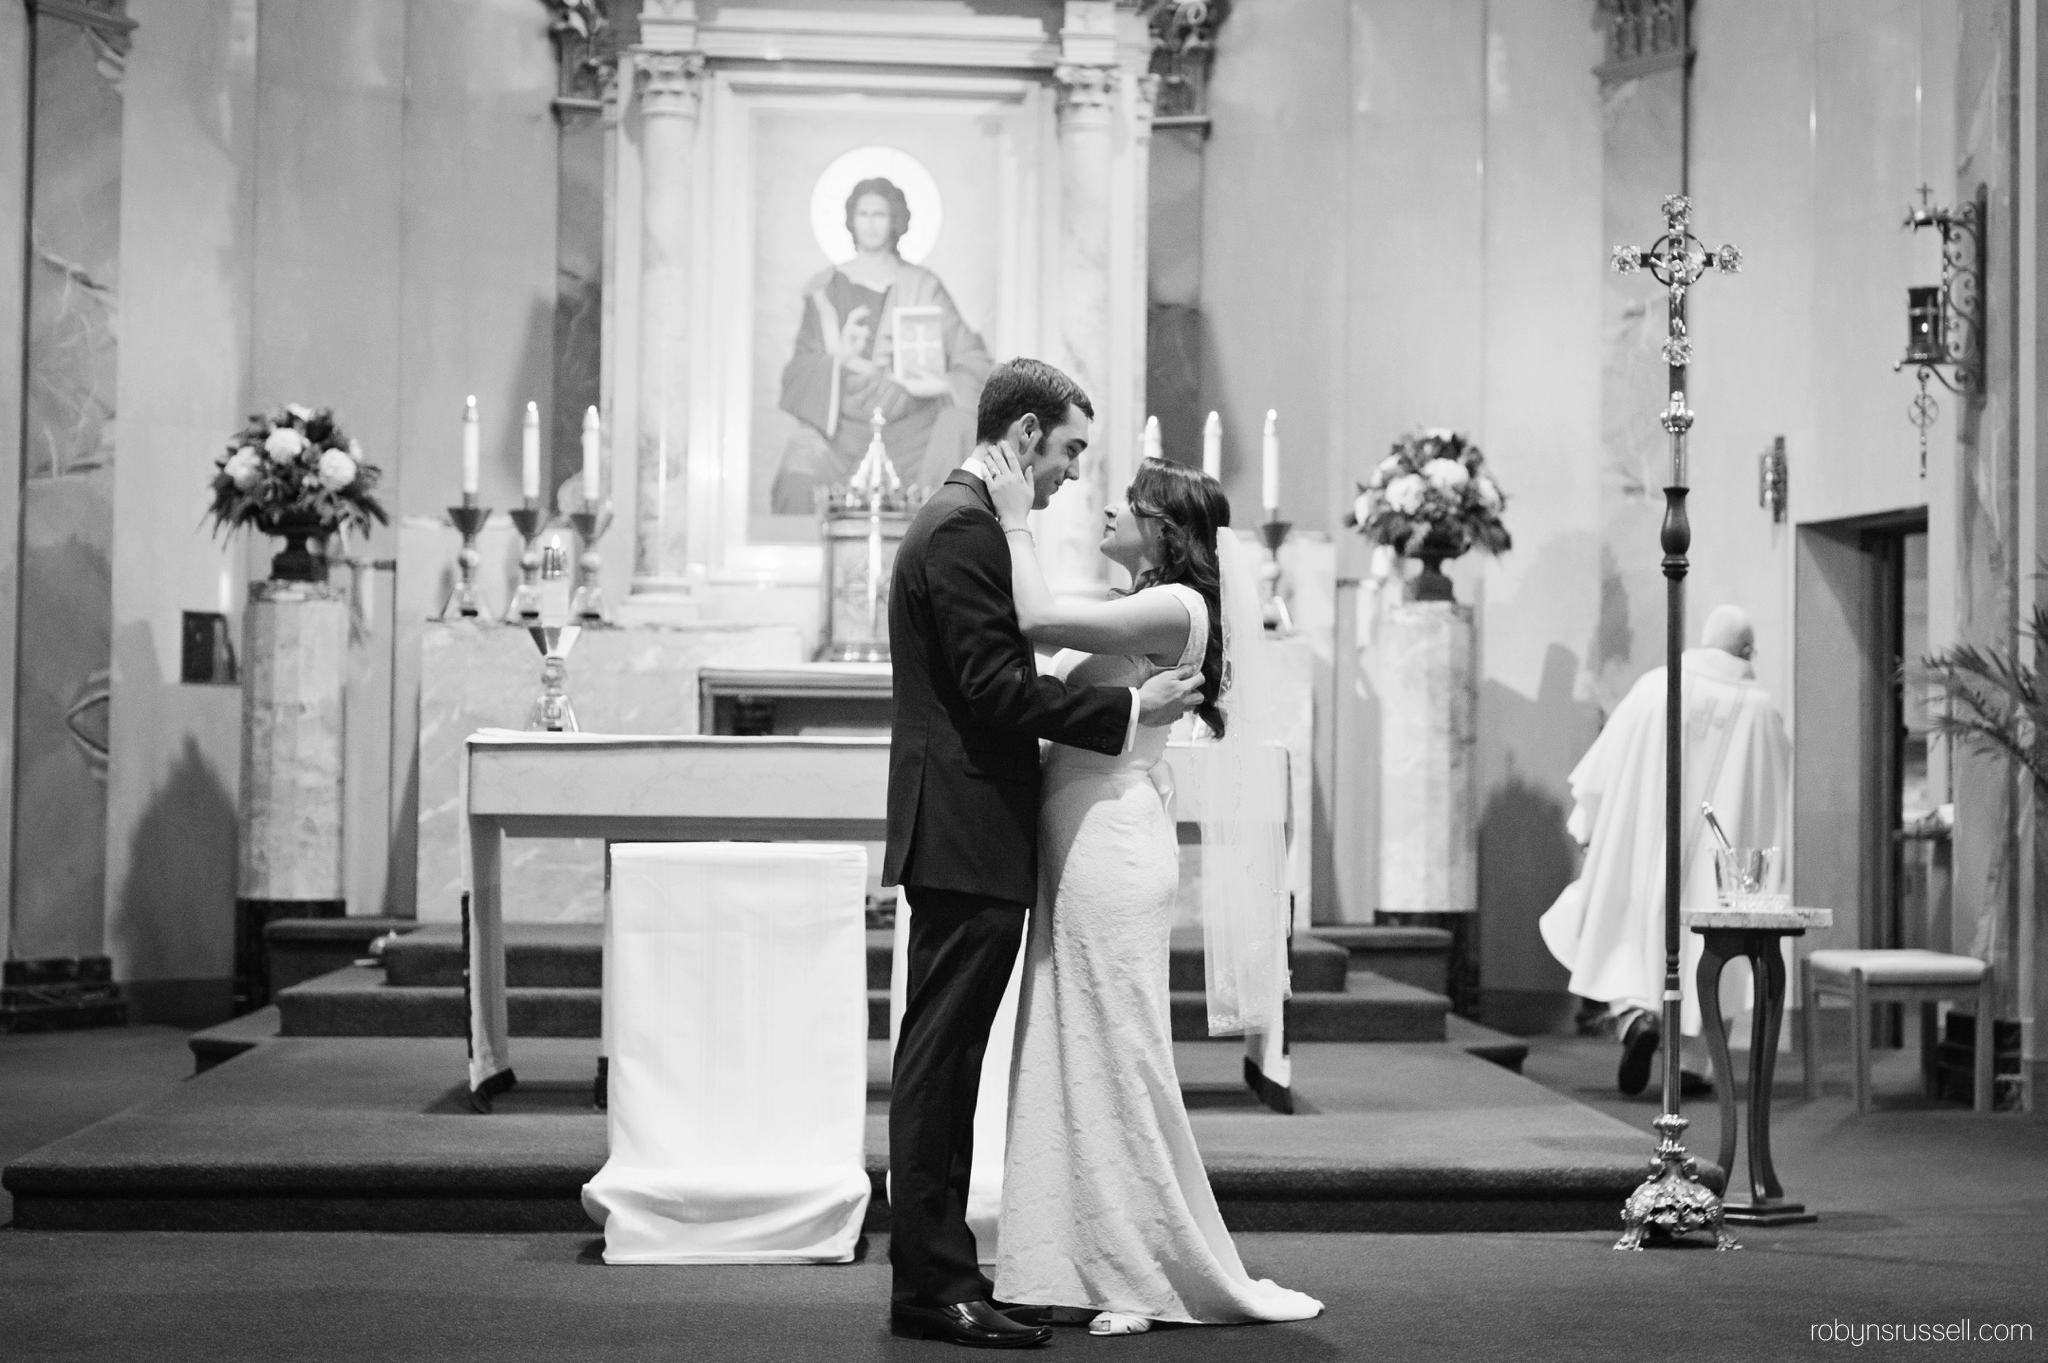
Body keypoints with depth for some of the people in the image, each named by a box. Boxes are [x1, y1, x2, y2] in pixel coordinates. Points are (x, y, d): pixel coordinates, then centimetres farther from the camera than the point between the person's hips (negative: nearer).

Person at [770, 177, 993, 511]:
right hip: (841, 430, 1)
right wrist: (840, 359, -14)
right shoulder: (824, 289, 10)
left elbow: (972, 358, 5)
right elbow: (799, 367, 5)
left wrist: (944, 384, -16)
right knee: (797, 484, -28)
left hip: (908, 429, -1)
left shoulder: (922, 287, 7)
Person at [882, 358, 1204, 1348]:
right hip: (967, 838, -11)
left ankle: (937, 1268, 19)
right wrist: (1128, 709, -15)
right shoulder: (965, 529, -14)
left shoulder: (957, 519, 19)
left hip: (959, 839, 11)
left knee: (944, 1067, 13)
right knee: (939, 1066, -7)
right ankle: (931, 1286, -3)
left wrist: (1113, 710, 17)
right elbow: (996, 688, -20)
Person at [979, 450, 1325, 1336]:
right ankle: (1096, 1264, 16)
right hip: (1074, 846, 9)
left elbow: (1039, 620, -21)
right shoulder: (1135, 611, 18)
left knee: (1116, 1055, -2)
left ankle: (1146, 1274, 8)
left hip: (1111, 844, -9)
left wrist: (1016, 519, -11)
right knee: (1074, 1054, 9)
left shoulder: (1175, 607, -12)